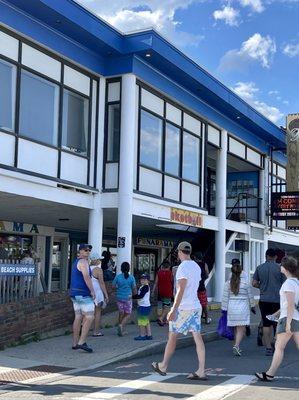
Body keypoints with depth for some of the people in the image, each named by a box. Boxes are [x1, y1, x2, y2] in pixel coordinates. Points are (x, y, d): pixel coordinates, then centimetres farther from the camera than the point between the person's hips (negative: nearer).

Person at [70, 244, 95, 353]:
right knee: (89, 317, -9)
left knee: (78, 317, 11)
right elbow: (86, 277, -23)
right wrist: (92, 291, -18)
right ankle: (82, 342, -13)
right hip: (83, 294, -10)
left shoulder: (76, 262, 19)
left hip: (75, 293, 10)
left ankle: (75, 343, 12)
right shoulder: (83, 262, -12)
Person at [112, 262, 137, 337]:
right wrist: (135, 294, 20)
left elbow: (113, 286, 3)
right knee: (128, 314, 6)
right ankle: (121, 325, -19)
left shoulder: (118, 277, -4)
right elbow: (134, 289, 0)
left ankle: (121, 330, 19)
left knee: (121, 313, 15)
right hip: (128, 297, -2)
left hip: (119, 297, 3)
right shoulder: (131, 278, -7)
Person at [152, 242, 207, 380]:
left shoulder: (183, 267, -12)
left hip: (183, 308, -7)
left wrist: (173, 309, -19)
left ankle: (163, 366, 19)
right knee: (198, 338, 1)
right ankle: (201, 371, -2)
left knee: (172, 336, 6)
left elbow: (181, 290, -19)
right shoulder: (197, 267, 14)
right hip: (196, 306, 7)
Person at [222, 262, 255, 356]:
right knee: (241, 329, -3)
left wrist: (224, 308, 9)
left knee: (236, 329, 15)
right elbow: (250, 296, 4)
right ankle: (236, 345, -21)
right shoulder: (245, 282, -4)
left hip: (231, 307, 3)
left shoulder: (228, 282, -1)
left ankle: (237, 347, 22)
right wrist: (252, 306, 17)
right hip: (243, 307, -3)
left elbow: (225, 297, 1)